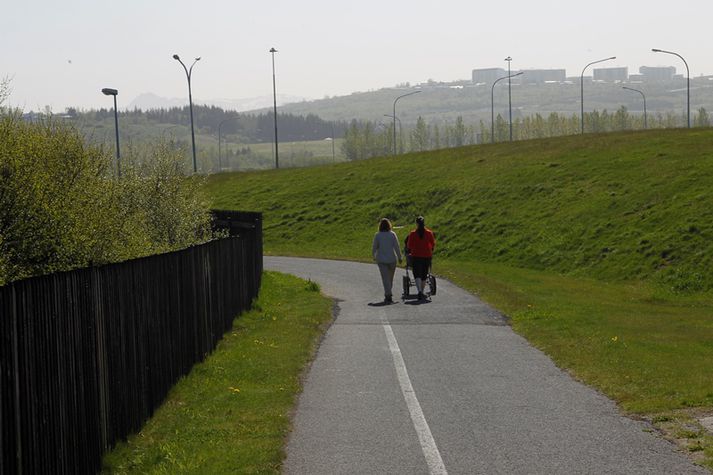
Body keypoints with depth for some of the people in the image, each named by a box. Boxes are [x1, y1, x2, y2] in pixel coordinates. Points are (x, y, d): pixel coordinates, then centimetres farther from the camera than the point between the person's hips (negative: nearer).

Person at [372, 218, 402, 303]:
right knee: (390, 278, 17)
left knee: (385, 278, -5)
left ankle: (388, 296, -17)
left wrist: (374, 256, 17)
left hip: (381, 259, -1)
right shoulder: (392, 234, -5)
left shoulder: (377, 235, -6)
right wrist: (399, 257, 2)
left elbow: (374, 247, 0)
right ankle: (388, 294, 27)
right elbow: (396, 246, -6)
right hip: (392, 258, 1)